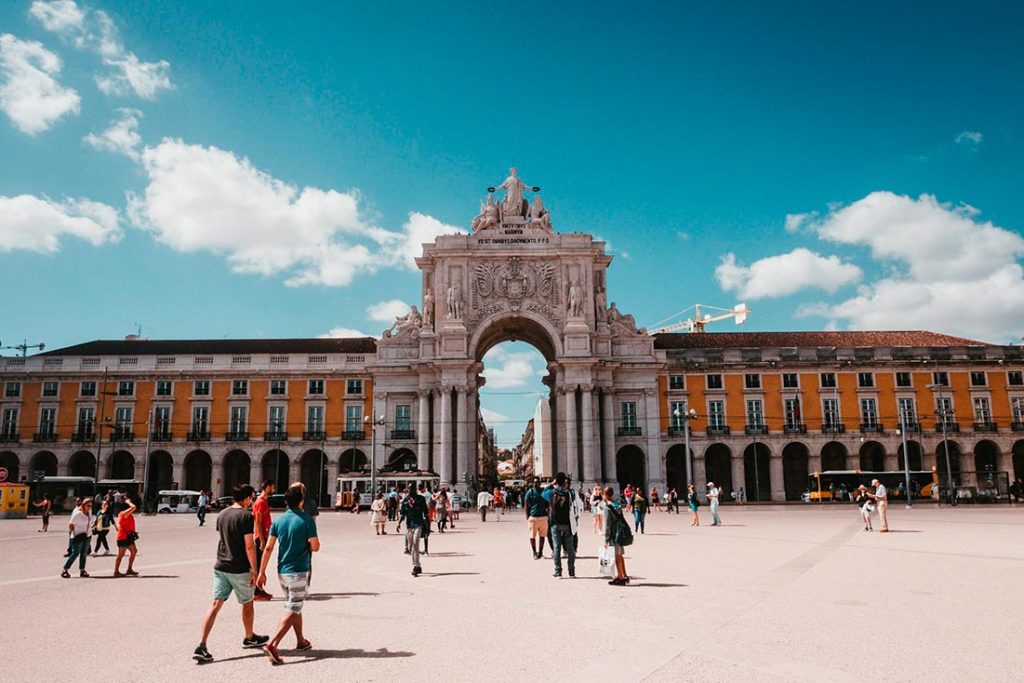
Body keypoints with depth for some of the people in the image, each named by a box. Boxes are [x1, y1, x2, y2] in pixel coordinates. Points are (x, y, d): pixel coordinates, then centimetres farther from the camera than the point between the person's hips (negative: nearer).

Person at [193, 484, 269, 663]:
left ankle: (201, 646, -7)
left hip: (220, 567, 6)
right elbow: (249, 546, -17)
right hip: (240, 569, -6)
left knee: (215, 604, 3)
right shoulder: (246, 516, -15)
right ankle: (249, 638, 32)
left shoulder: (222, 515, 7)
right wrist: (254, 571, -12)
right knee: (247, 604, 15)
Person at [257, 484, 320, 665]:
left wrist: (262, 572, 5)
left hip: (282, 571, 6)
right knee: (292, 611, -2)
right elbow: (315, 547, -10)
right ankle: (272, 645, -16)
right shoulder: (307, 520, -13)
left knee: (294, 607, 21)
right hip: (299, 572, -6)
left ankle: (301, 641, 33)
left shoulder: (278, 520, 1)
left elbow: (268, 548, 0)